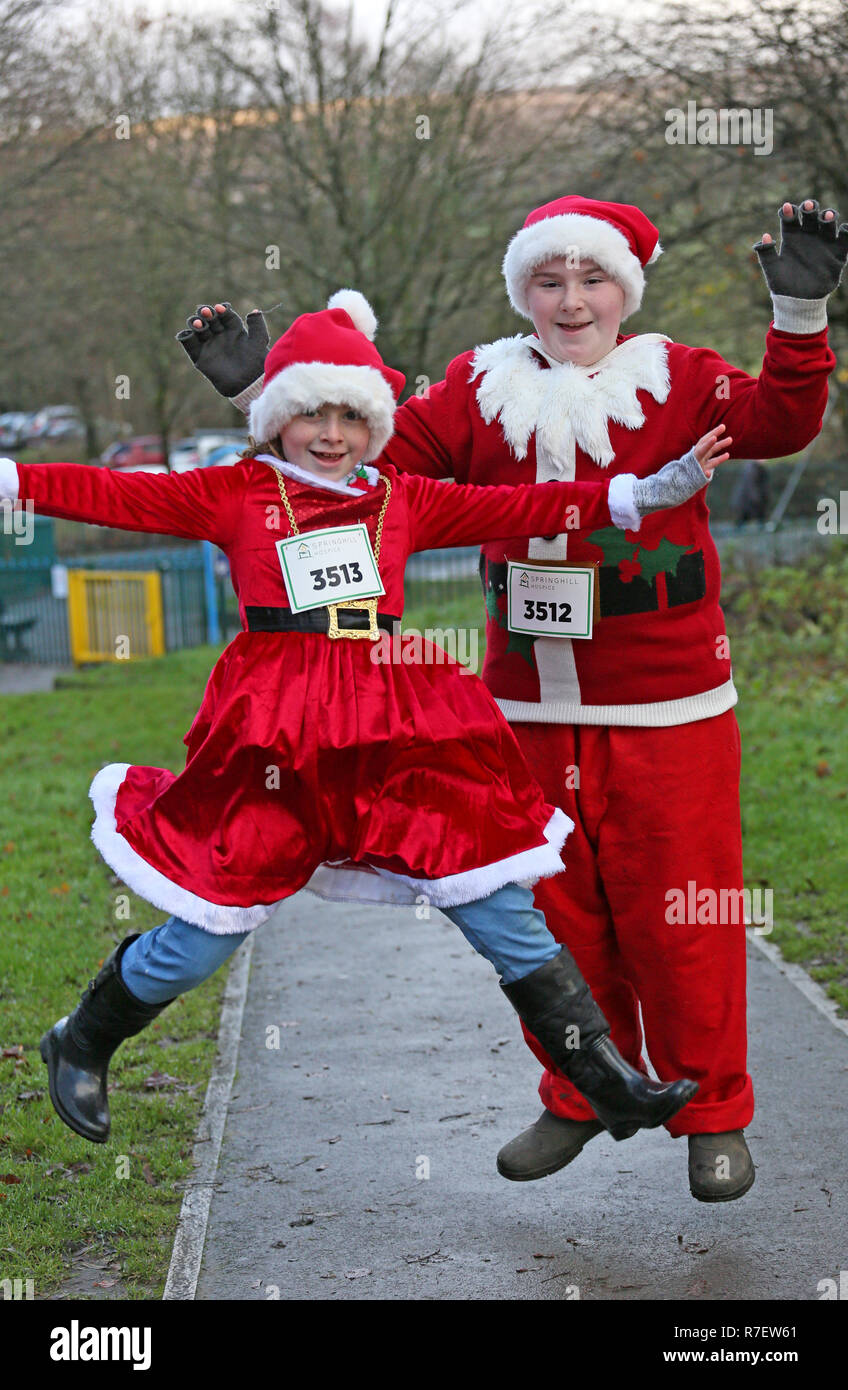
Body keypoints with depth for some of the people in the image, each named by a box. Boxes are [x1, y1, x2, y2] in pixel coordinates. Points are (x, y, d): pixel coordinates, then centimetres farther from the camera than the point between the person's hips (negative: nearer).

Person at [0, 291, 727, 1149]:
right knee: (212, 927, 2)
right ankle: (81, 1045, 28)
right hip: (273, 733, -3)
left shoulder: (402, 500, 14)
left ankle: (609, 1083, 8)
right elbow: (115, 496, 2)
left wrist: (650, 491, 1)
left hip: (396, 731, 3)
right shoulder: (233, 494, 7)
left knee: (501, 910, 2)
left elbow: (518, 508, 8)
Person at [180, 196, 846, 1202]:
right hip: (529, 714, 3)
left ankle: (712, 1114, 20)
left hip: (668, 710, -3)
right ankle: (582, 1098, 31)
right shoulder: (482, 389, 6)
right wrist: (264, 393, -3)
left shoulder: (676, 380, -1)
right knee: (555, 915, 12)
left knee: (677, 920, 2)